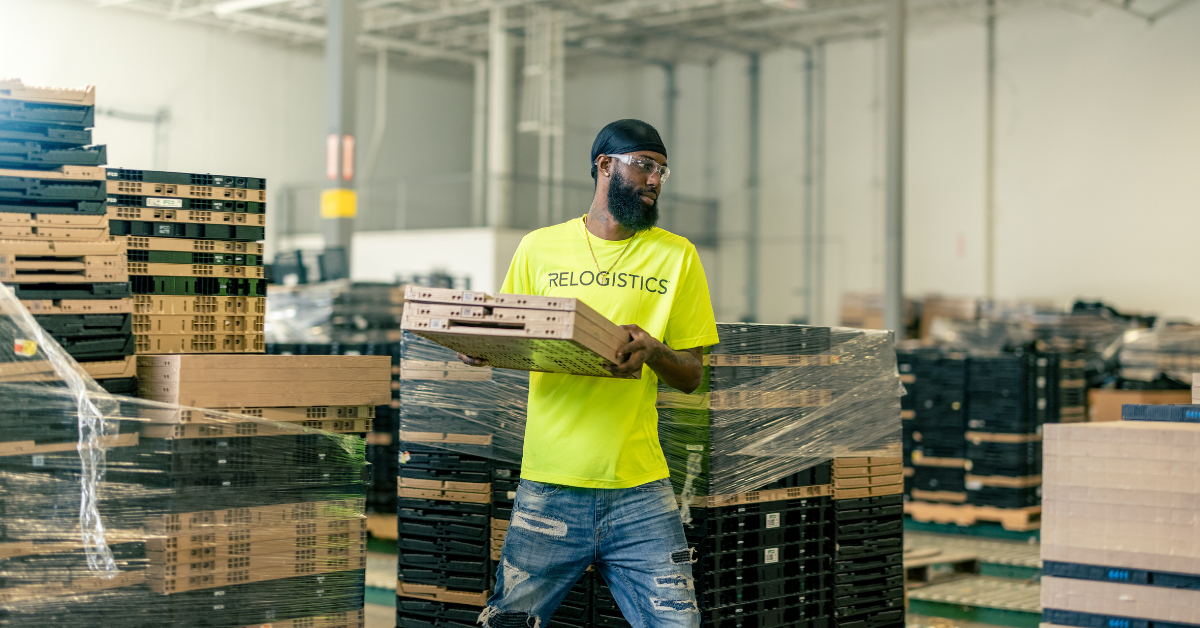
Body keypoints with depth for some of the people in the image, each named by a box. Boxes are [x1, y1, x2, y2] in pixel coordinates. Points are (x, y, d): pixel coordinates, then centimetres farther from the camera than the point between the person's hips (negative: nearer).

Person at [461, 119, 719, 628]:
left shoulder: (677, 256, 8)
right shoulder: (539, 248, 8)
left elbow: (692, 375, 7)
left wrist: (653, 351, -15)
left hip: (640, 492, 0)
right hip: (549, 487, 0)